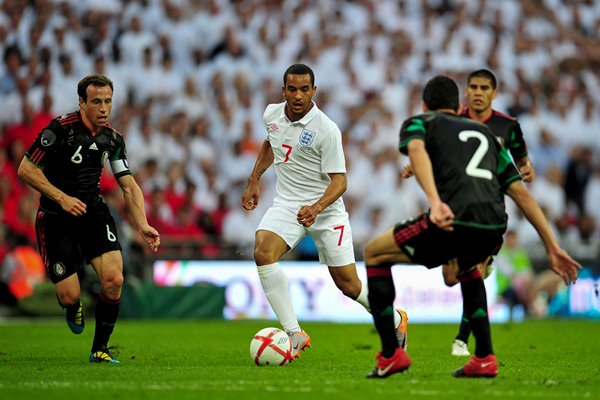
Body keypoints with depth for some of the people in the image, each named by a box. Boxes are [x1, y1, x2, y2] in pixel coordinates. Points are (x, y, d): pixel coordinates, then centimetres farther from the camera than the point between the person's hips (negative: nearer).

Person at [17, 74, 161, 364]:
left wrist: (143, 226, -7)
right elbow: (25, 169, -13)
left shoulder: (112, 139, 1)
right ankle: (73, 307, 32)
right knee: (69, 296, -10)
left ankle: (99, 349, 2)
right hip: (55, 219, -4)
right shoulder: (60, 128, -16)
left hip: (94, 213, 4)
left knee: (114, 279, -16)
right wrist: (62, 198, -20)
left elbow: (129, 186, 6)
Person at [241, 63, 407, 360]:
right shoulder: (271, 115, -1)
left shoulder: (326, 130, -19)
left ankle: (395, 321, 31)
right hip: (286, 204, 4)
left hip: (325, 210, -4)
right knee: (263, 252, -25)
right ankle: (294, 334, -22)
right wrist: (254, 181, 20)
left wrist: (316, 208, -34)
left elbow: (339, 180, -18)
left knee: (348, 284, 0)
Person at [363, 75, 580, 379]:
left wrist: (435, 202, -22)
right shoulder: (484, 133, 33)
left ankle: (391, 354, 11)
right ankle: (484, 359, 29)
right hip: (494, 227, 5)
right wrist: (552, 247, 24)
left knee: (375, 254, 19)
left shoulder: (419, 122, 20)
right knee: (467, 265, 40)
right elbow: (521, 192, 26)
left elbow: (416, 150, -7)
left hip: (453, 222, -5)